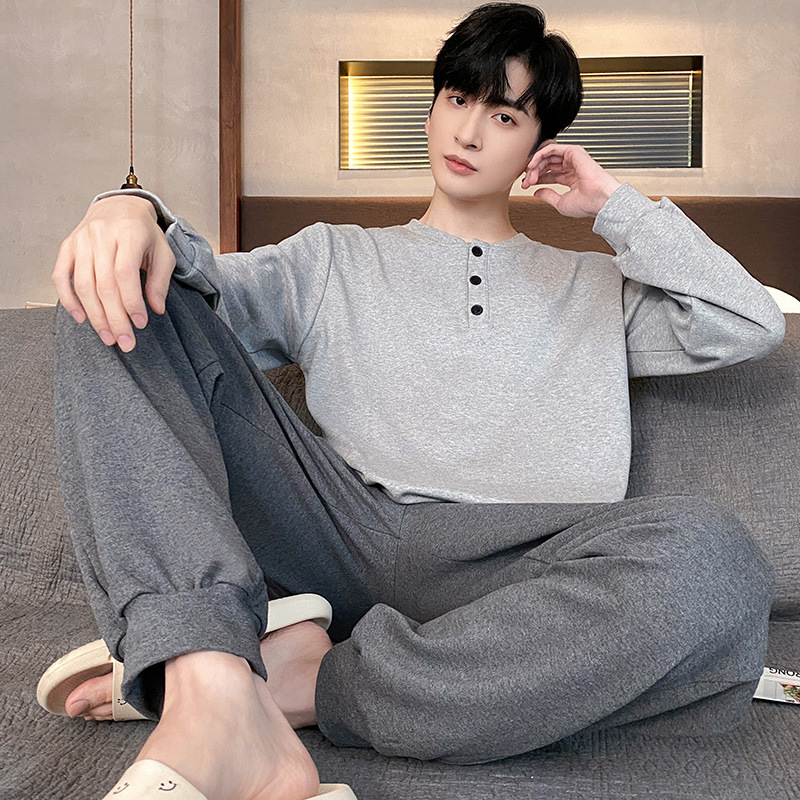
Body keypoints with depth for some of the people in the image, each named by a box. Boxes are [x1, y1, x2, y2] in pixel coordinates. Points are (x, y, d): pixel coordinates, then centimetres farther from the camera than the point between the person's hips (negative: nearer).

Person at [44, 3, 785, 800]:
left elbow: (753, 327, 16)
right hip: (343, 531, 1)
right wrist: (132, 212, -14)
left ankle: (310, 684, -23)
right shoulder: (336, 258, 27)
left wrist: (615, 206, 19)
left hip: (505, 568, 0)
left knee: (713, 560, -34)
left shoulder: (593, 287, 29)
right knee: (124, 291, -14)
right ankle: (215, 694, -34)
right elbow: (215, 289, 9)